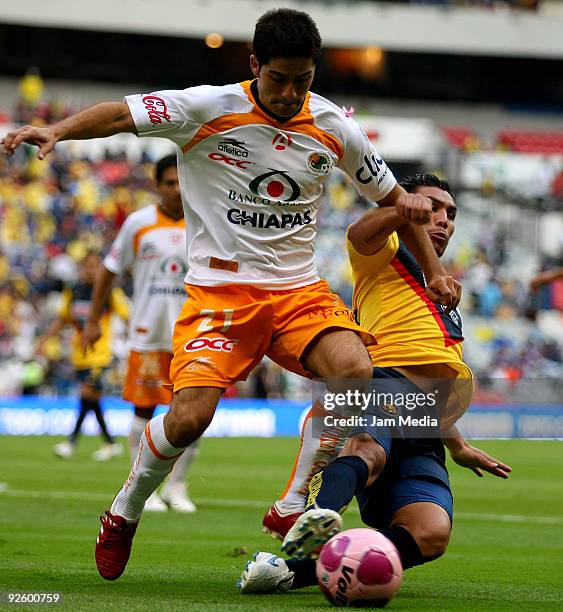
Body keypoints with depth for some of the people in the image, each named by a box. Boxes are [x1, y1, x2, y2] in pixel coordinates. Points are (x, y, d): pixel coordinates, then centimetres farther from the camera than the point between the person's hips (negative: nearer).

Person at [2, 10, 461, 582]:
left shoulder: (334, 127, 3)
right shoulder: (210, 108, -7)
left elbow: (392, 196, 17)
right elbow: (122, 114, -11)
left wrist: (433, 269, 14)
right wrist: (56, 130, -29)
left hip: (298, 288, 3)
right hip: (219, 288, -3)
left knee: (354, 371, -27)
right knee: (189, 418, -22)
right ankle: (123, 513, 9)